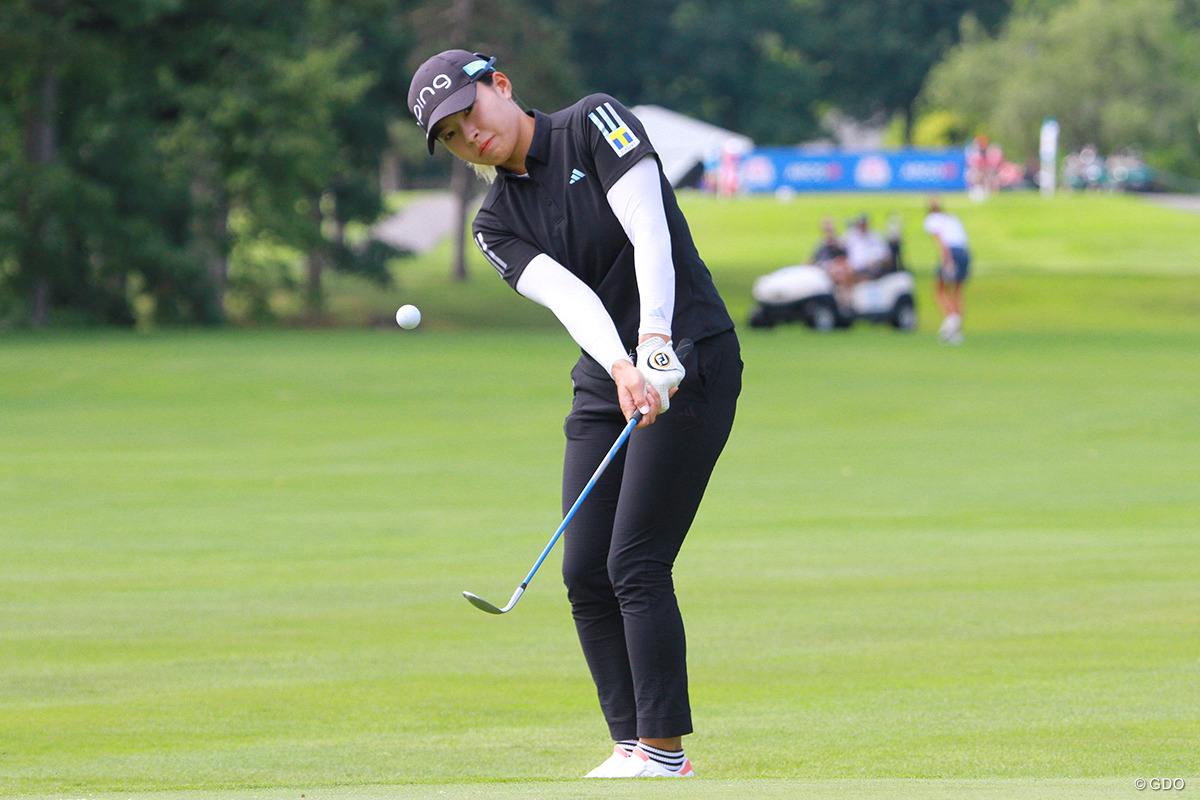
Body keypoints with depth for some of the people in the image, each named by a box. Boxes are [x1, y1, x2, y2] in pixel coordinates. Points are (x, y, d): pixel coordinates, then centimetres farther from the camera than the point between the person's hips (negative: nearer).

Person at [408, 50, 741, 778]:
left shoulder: (595, 124, -7)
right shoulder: (498, 222, 7)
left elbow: (649, 233, -19)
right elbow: (567, 295, -11)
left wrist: (655, 347, -32)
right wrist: (621, 369, -30)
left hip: (689, 362, -7)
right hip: (605, 381, 7)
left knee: (635, 565, -14)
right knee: (586, 573, 0)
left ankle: (665, 751, -9)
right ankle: (633, 747, 7)